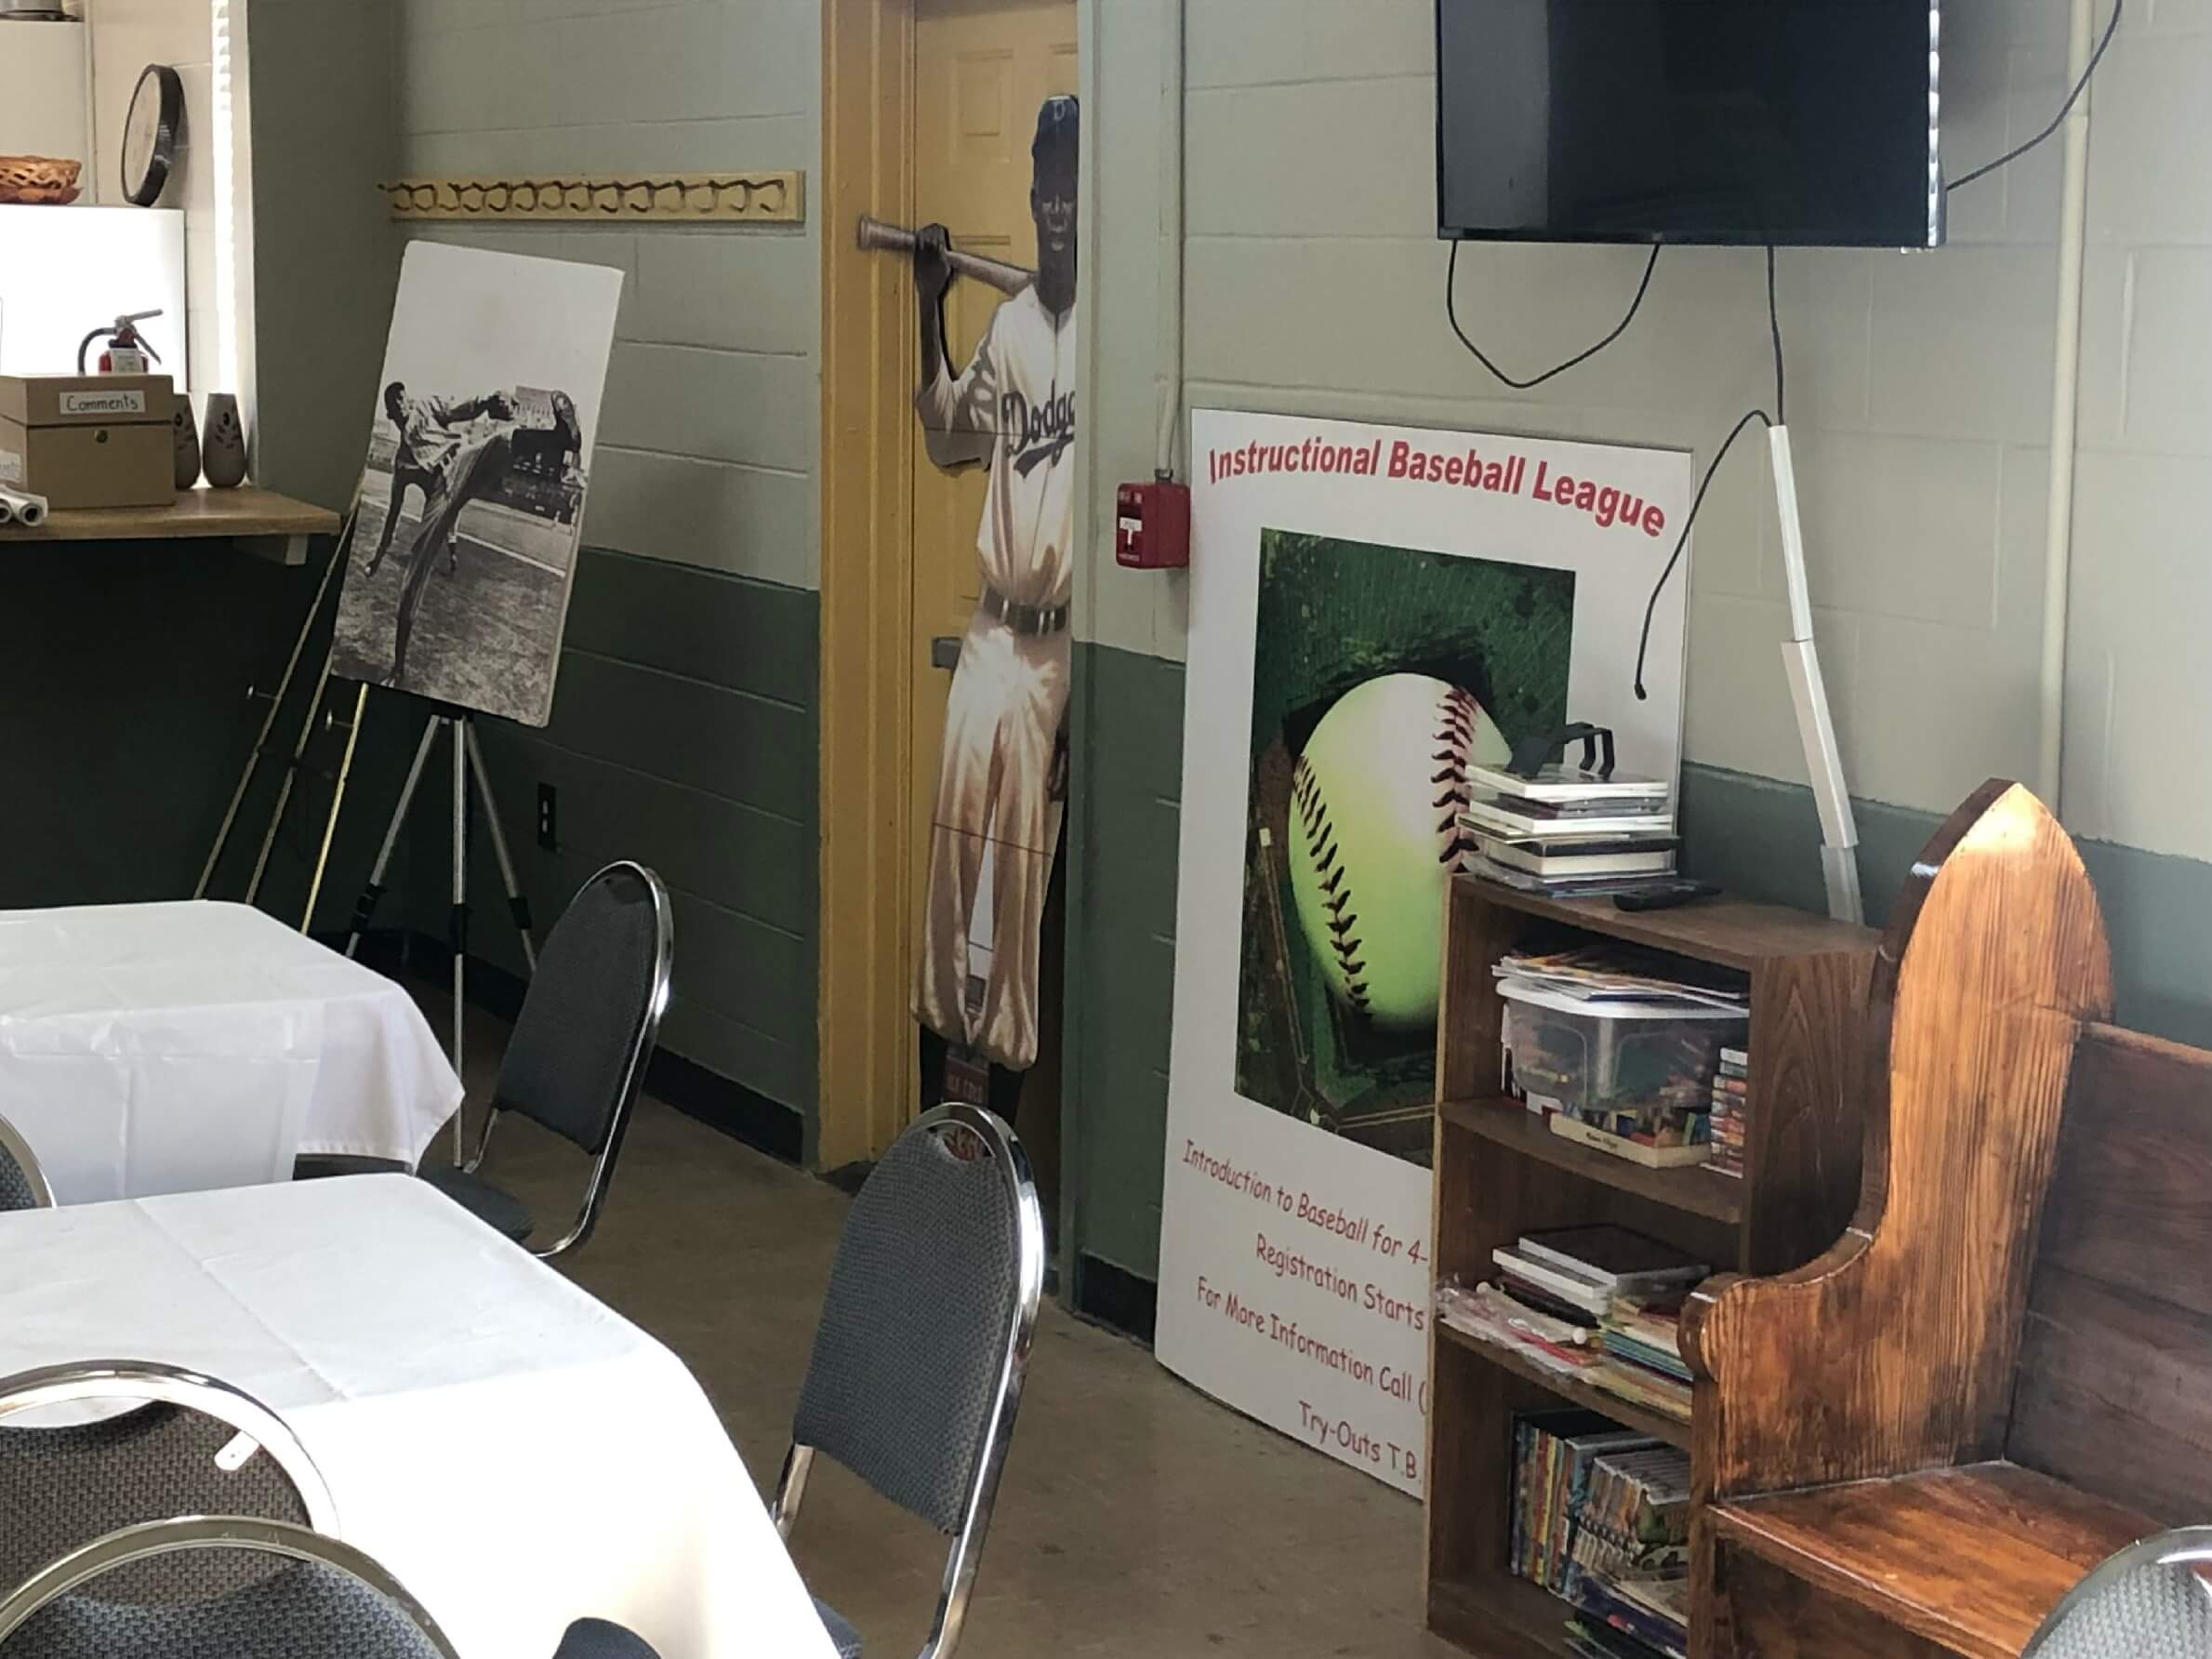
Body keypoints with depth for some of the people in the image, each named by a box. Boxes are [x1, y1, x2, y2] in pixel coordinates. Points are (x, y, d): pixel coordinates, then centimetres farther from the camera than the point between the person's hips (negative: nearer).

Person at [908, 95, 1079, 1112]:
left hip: (1074, 639, -6)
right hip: (998, 628, 6)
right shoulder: (1009, 324, 12)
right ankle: (932, 1105, 13)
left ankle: (1005, 1100, 14)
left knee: (1034, 872, 2)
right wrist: (928, 313, 17)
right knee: (959, 840, 4)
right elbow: (950, 438, 26)